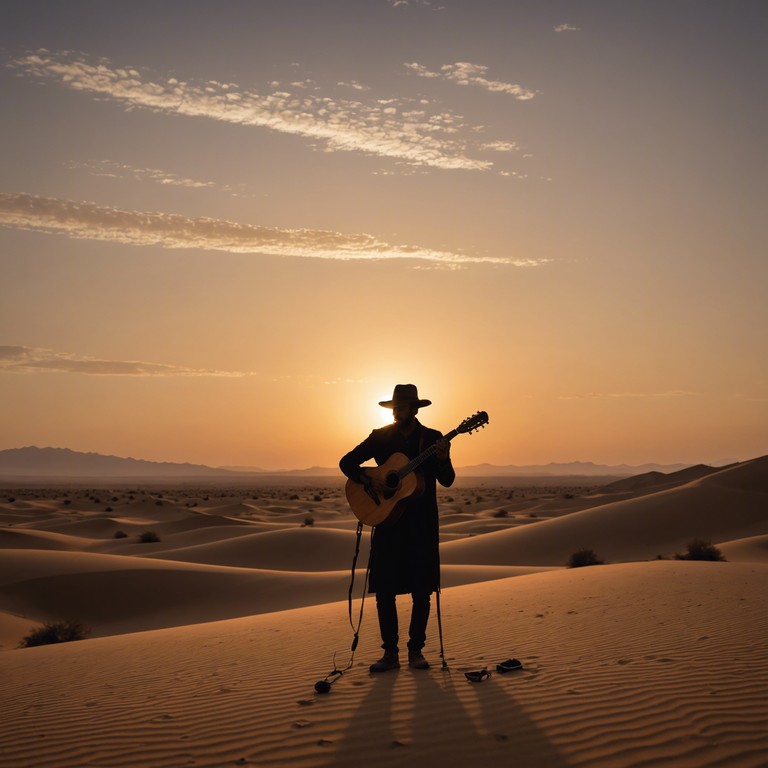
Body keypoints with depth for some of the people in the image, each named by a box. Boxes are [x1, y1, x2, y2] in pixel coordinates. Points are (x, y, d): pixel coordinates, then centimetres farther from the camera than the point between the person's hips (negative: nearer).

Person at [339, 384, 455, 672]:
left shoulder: (432, 438, 3)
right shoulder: (380, 437, 4)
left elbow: (447, 481, -2)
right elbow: (346, 462, 4)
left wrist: (443, 459, -22)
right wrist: (368, 479, -12)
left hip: (422, 522, 0)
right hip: (388, 519, 1)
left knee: (421, 591, 1)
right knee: (384, 589, -1)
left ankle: (416, 650, 14)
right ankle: (390, 652, 9)